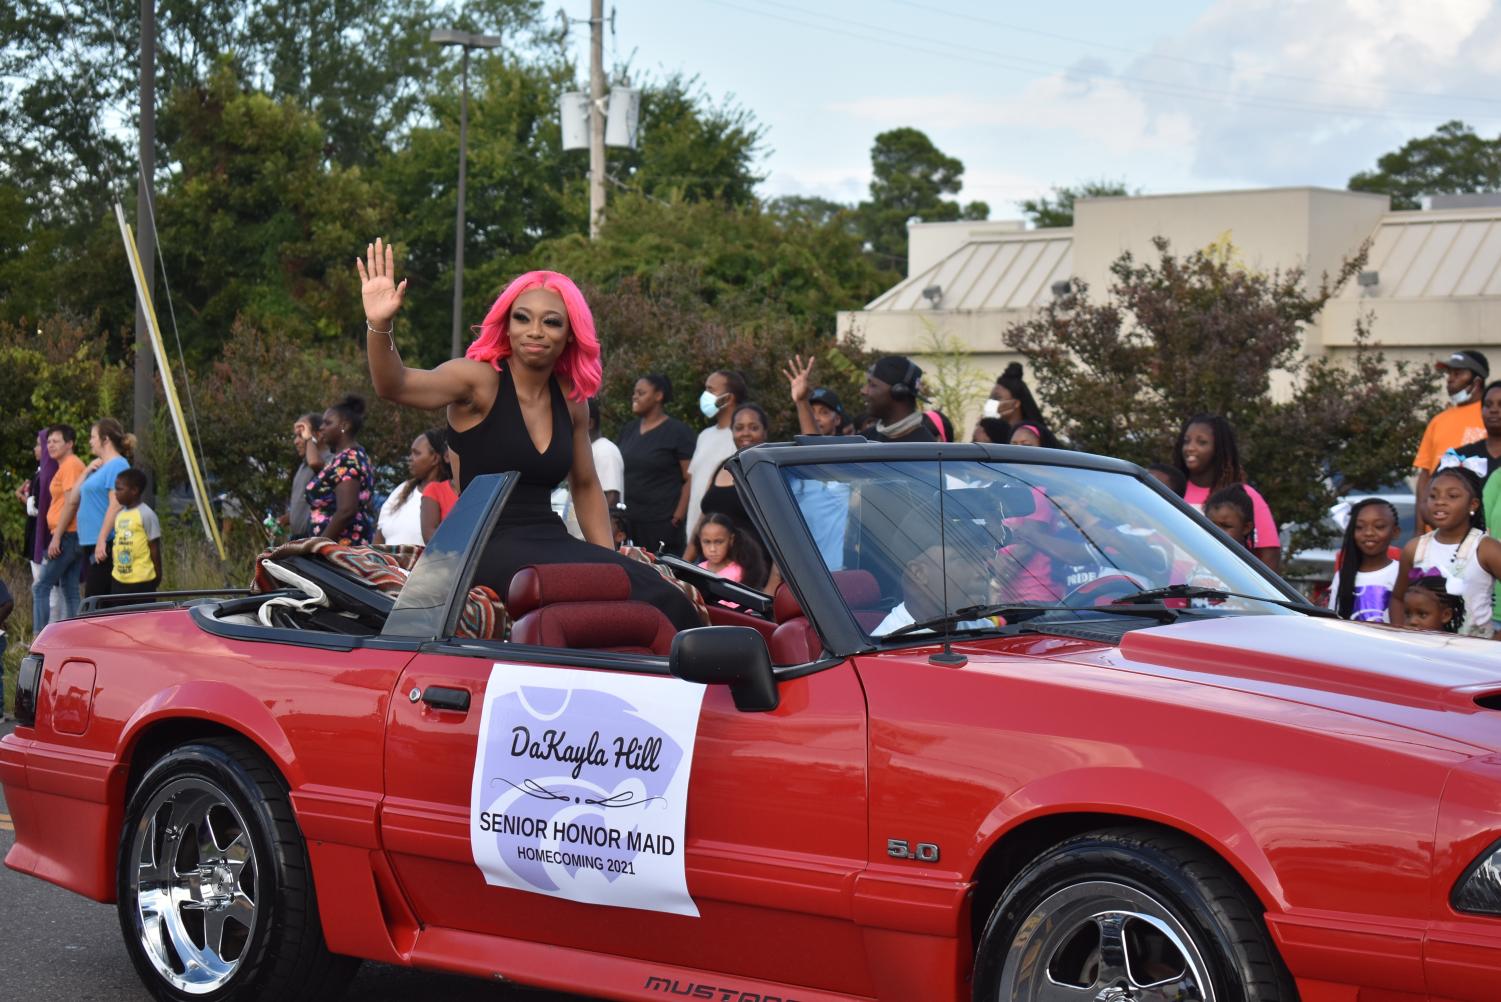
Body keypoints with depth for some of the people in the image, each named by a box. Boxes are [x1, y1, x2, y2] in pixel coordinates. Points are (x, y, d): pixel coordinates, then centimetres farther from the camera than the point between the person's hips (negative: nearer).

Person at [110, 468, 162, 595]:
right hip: (119, 578, 8)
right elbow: (117, 545, 17)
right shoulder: (119, 514, 12)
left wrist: (158, 575, -7)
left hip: (141, 579, -8)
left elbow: (154, 547, -9)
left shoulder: (146, 514, -11)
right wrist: (113, 569, 15)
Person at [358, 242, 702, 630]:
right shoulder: (480, 380, -5)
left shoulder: (570, 401, 12)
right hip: (490, 548, -6)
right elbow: (394, 386, -22)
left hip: (551, 541, 6)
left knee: (657, 592, -22)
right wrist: (379, 326, -41)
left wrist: (609, 560, 13)